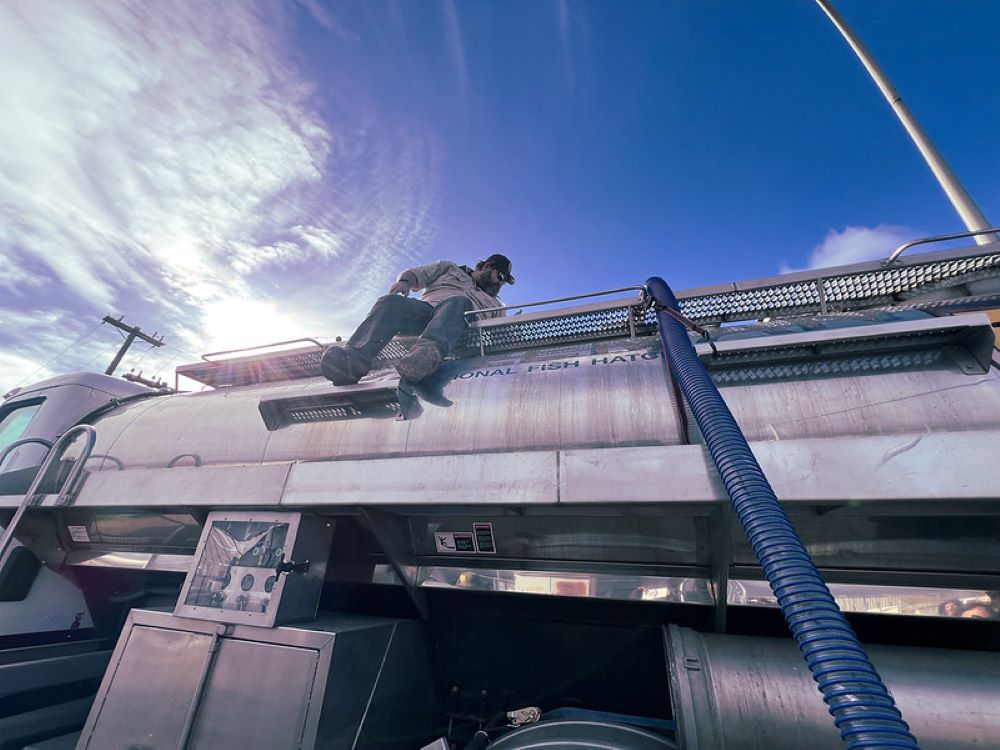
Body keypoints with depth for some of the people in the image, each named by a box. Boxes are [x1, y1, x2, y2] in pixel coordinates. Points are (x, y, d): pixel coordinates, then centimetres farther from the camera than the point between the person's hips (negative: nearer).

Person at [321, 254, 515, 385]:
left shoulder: (491, 302, 36)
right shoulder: (450, 268, 34)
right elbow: (415, 274, 23)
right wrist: (405, 281, 1)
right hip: (424, 308, 1)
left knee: (458, 302, -35)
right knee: (392, 301, -30)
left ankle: (428, 354, -65)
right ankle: (353, 359, -53)